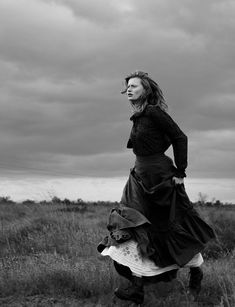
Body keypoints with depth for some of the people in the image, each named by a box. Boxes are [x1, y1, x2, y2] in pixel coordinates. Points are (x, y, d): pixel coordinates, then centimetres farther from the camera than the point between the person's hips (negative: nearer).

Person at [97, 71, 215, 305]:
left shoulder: (154, 113, -16)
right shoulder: (138, 117, 10)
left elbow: (180, 138, -17)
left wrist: (180, 172, -16)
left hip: (161, 179, -8)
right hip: (141, 178, 8)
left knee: (175, 228, 4)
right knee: (134, 227, 0)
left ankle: (197, 272, 27)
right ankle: (137, 287, 3)